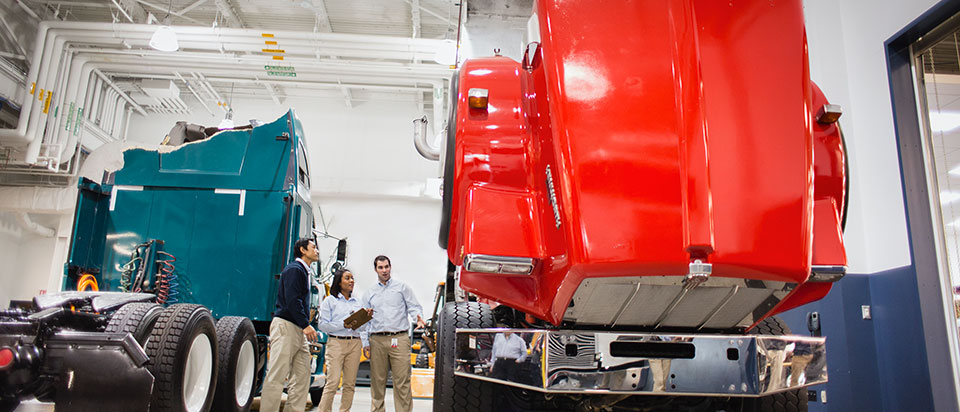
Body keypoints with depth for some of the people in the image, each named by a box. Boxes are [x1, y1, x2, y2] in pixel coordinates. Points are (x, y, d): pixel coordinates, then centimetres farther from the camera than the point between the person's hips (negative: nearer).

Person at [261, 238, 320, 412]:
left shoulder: (304, 272, 23)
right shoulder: (294, 269, -6)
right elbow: (292, 299, -17)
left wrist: (306, 325, 13)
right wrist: (306, 325, -20)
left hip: (299, 329, 10)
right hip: (285, 326, -10)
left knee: (302, 376, 6)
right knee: (277, 376, -9)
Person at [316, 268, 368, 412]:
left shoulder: (357, 302, 17)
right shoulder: (330, 300, 6)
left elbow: (364, 327, 17)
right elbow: (322, 324, -4)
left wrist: (358, 326, -6)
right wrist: (343, 325, -15)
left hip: (355, 343, 4)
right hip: (336, 342, -4)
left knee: (350, 384, 4)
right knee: (333, 383, -10)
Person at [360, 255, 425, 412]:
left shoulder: (402, 287, 11)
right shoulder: (370, 293, 18)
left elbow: (413, 306, 7)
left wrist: (418, 317, -16)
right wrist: (365, 343, 9)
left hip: (399, 339, -2)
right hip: (377, 340, 3)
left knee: (402, 381, -6)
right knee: (377, 380, 5)